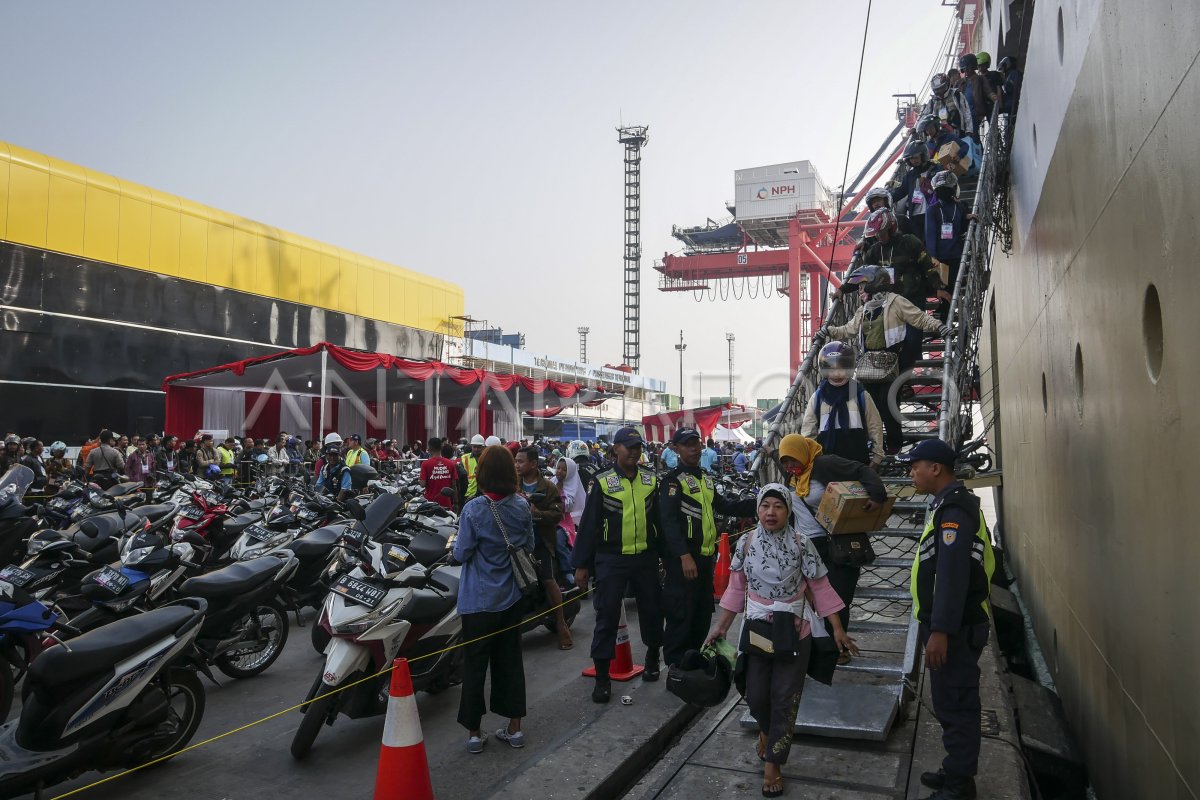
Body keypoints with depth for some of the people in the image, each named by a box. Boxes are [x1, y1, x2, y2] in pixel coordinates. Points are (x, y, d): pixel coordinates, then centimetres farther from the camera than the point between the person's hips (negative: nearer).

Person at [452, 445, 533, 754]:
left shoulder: (473, 510, -19)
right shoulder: (521, 507, -5)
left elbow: (461, 554, -13)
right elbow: (529, 547, 5)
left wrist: (456, 541, 6)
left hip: (479, 600, -4)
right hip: (511, 597, 4)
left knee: (475, 663, 8)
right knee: (510, 659, 14)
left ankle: (474, 732, 18)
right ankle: (514, 727, 23)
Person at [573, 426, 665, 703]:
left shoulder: (651, 480, 5)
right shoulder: (602, 482, -5)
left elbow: (660, 519, 13)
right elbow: (588, 525, -4)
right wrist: (581, 564, -5)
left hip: (645, 557, 3)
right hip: (611, 560, -3)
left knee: (651, 610, 14)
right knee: (607, 617, 0)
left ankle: (652, 658, 38)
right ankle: (602, 677, 10)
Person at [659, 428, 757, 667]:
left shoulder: (706, 478, 18)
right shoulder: (672, 480, -11)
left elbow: (722, 506, 28)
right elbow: (669, 520, -20)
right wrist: (684, 556, -30)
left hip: (705, 555, 9)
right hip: (683, 558, -9)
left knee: (703, 612, 16)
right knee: (682, 614, -6)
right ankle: (675, 665, 6)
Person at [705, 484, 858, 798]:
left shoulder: (800, 544, -11)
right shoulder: (746, 543, -5)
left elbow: (820, 588, -7)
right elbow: (737, 589, 3)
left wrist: (838, 630, -8)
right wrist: (721, 627, 4)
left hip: (793, 634, -2)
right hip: (756, 631, 2)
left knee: (785, 700, 5)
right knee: (756, 695, 9)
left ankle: (772, 765, 20)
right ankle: (767, 729, 44)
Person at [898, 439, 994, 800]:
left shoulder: (954, 509, -19)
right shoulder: (949, 504, 15)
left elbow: (952, 575, -26)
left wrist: (940, 631, -27)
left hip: (955, 630, -10)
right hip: (951, 625, 10)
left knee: (955, 705, -2)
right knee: (952, 702, 19)